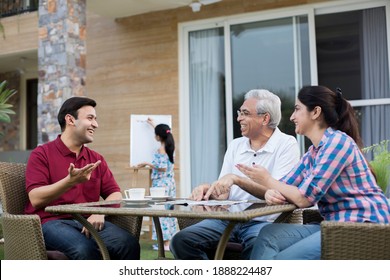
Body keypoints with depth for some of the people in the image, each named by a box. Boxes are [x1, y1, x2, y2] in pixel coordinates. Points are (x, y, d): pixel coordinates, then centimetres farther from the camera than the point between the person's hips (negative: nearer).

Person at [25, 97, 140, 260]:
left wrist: (100, 212, -10)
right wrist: (70, 181, -22)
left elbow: (115, 194, 13)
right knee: (86, 249, -36)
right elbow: (35, 199, -7)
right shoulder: (41, 154, 5)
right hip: (52, 222, -4)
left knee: (129, 244, -25)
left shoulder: (96, 159, 20)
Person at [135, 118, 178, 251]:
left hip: (161, 183, -8)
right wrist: (153, 125, 43)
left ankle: (165, 243, -7)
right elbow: (162, 133, 29)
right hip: (170, 182, 8)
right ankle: (170, 240, 15)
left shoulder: (161, 150, -14)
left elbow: (162, 167, -20)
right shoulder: (169, 146, 10)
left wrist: (147, 164, -11)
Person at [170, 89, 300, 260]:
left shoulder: (287, 144, 0)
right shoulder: (235, 145, 17)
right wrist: (207, 189, -8)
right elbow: (223, 194, 14)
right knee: (181, 240, -18)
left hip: (262, 221, -5)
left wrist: (236, 178, -21)